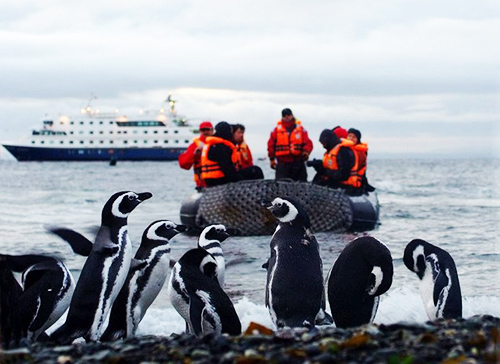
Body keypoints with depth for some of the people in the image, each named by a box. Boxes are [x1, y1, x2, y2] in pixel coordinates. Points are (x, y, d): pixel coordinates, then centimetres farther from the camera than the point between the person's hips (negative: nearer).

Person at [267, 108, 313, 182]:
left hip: (298, 161, 2)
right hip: (282, 163, -2)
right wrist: (272, 159, 5)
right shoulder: (277, 130, 5)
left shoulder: (300, 129, 6)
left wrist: (306, 151, -19)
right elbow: (271, 144, 9)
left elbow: (308, 143, 1)